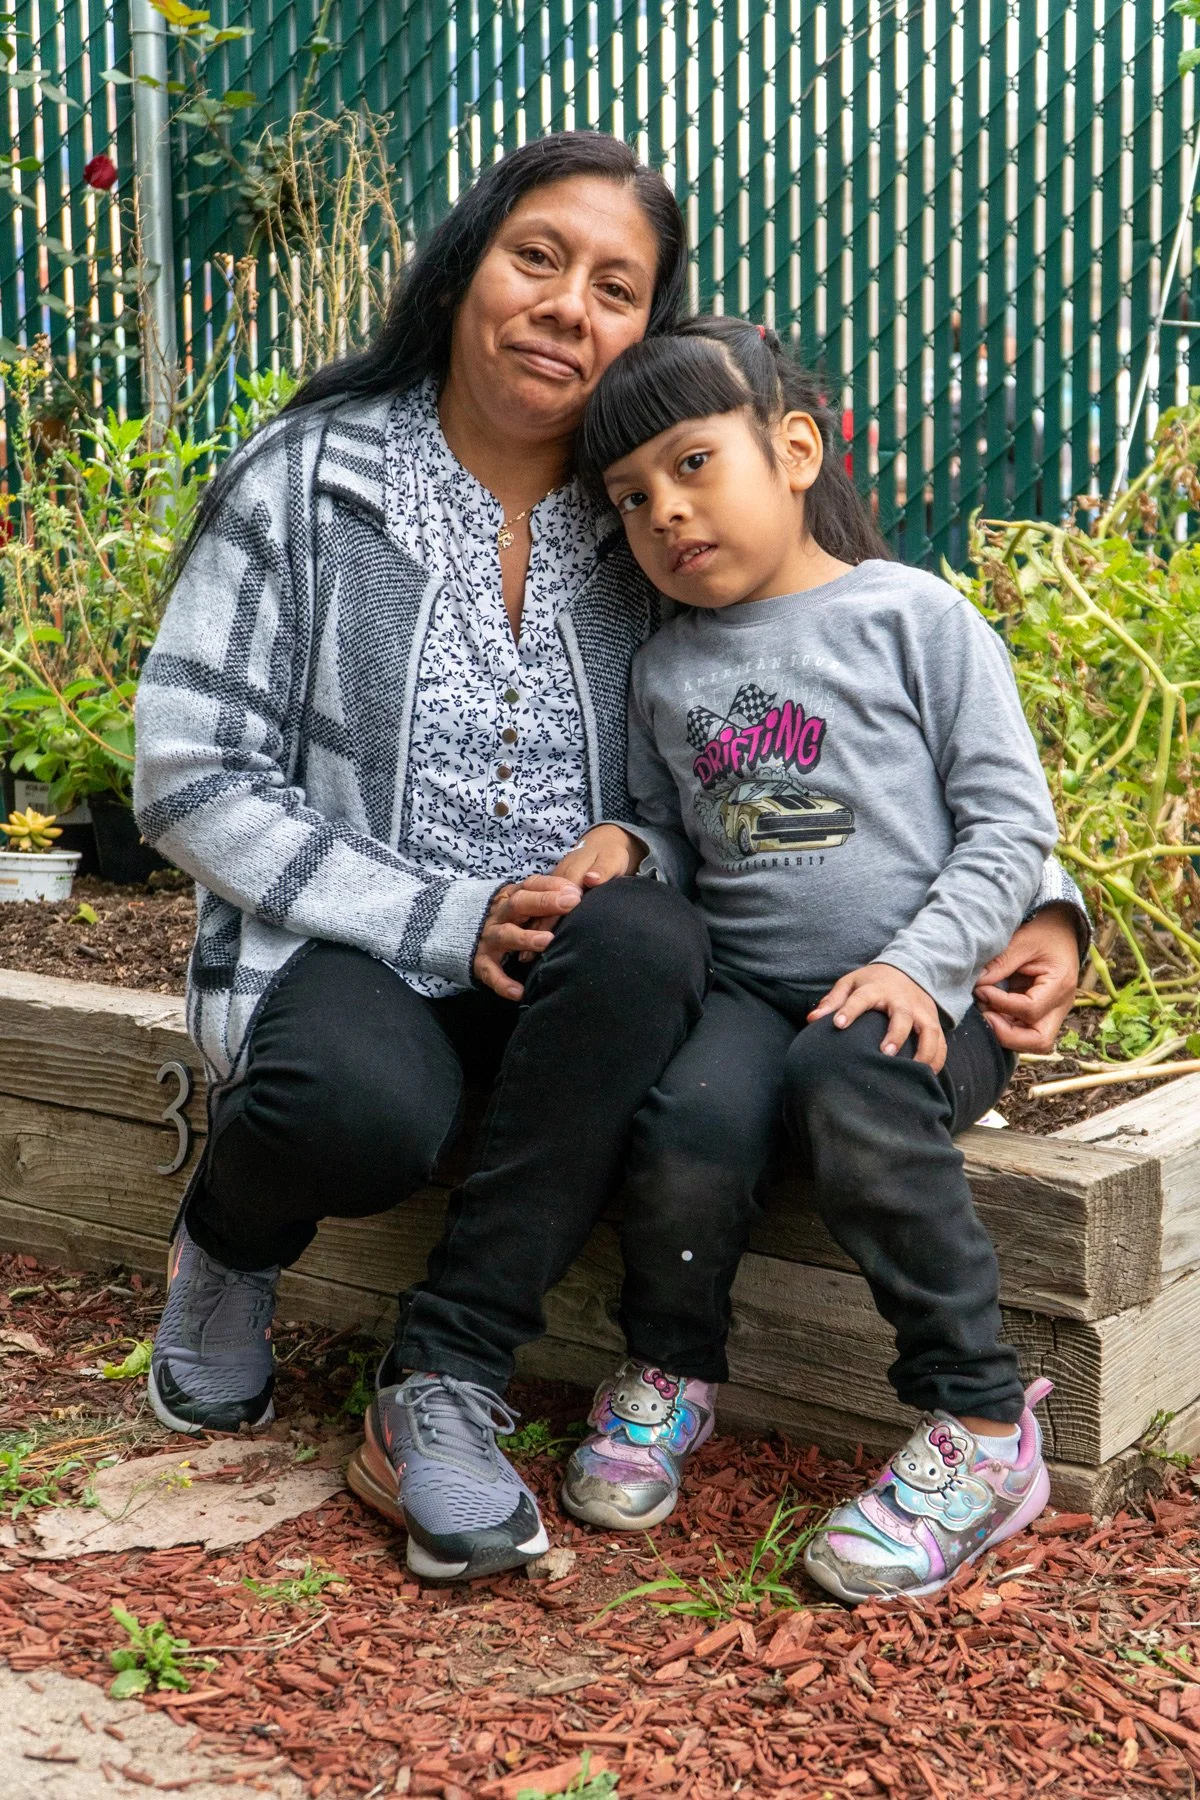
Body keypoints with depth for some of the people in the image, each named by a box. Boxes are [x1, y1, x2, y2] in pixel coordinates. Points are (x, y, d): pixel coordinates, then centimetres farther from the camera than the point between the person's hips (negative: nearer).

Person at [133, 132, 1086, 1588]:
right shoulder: (305, 482, -4)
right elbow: (191, 779, -7)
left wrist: (1039, 897, -11)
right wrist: (447, 918, -17)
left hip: (565, 953, 3)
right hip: (345, 945, -2)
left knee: (648, 944, -33)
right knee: (365, 1112, -36)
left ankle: (441, 1386, -20)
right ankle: (229, 1244, 3)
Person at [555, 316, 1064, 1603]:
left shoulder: (911, 615, 0)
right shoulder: (664, 672, 14)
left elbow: (1011, 819, -3)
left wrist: (921, 967, -15)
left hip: (922, 998, -3)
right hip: (744, 988, 3)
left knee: (850, 1088, -35)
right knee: (692, 1113, -28)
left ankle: (982, 1425, -18)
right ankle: (668, 1375, 2)